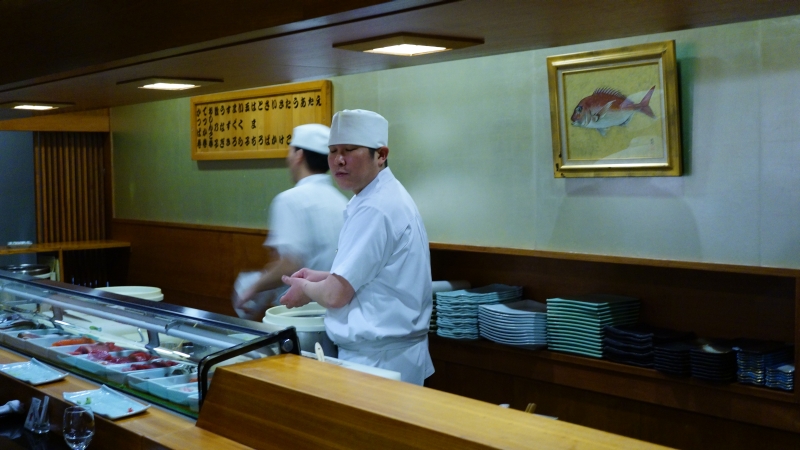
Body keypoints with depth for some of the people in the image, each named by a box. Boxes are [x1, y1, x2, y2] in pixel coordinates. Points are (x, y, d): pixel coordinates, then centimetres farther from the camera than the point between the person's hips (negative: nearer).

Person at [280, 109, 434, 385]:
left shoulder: (374, 210, -22)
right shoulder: (389, 197, 11)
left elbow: (336, 295, -22)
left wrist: (305, 290, -2)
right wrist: (322, 277, 12)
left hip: (377, 360, -10)